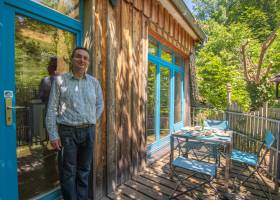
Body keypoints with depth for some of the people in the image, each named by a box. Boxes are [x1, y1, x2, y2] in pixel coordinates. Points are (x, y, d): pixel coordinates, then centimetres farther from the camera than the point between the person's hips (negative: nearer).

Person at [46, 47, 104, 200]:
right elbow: (52, 109, -4)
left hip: (88, 131, 3)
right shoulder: (60, 80, -2)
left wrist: (90, 122, 5)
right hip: (67, 131, -2)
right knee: (68, 172, 9)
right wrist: (53, 135, -8)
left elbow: (99, 105, 13)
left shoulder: (94, 82, 6)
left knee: (84, 170, 16)